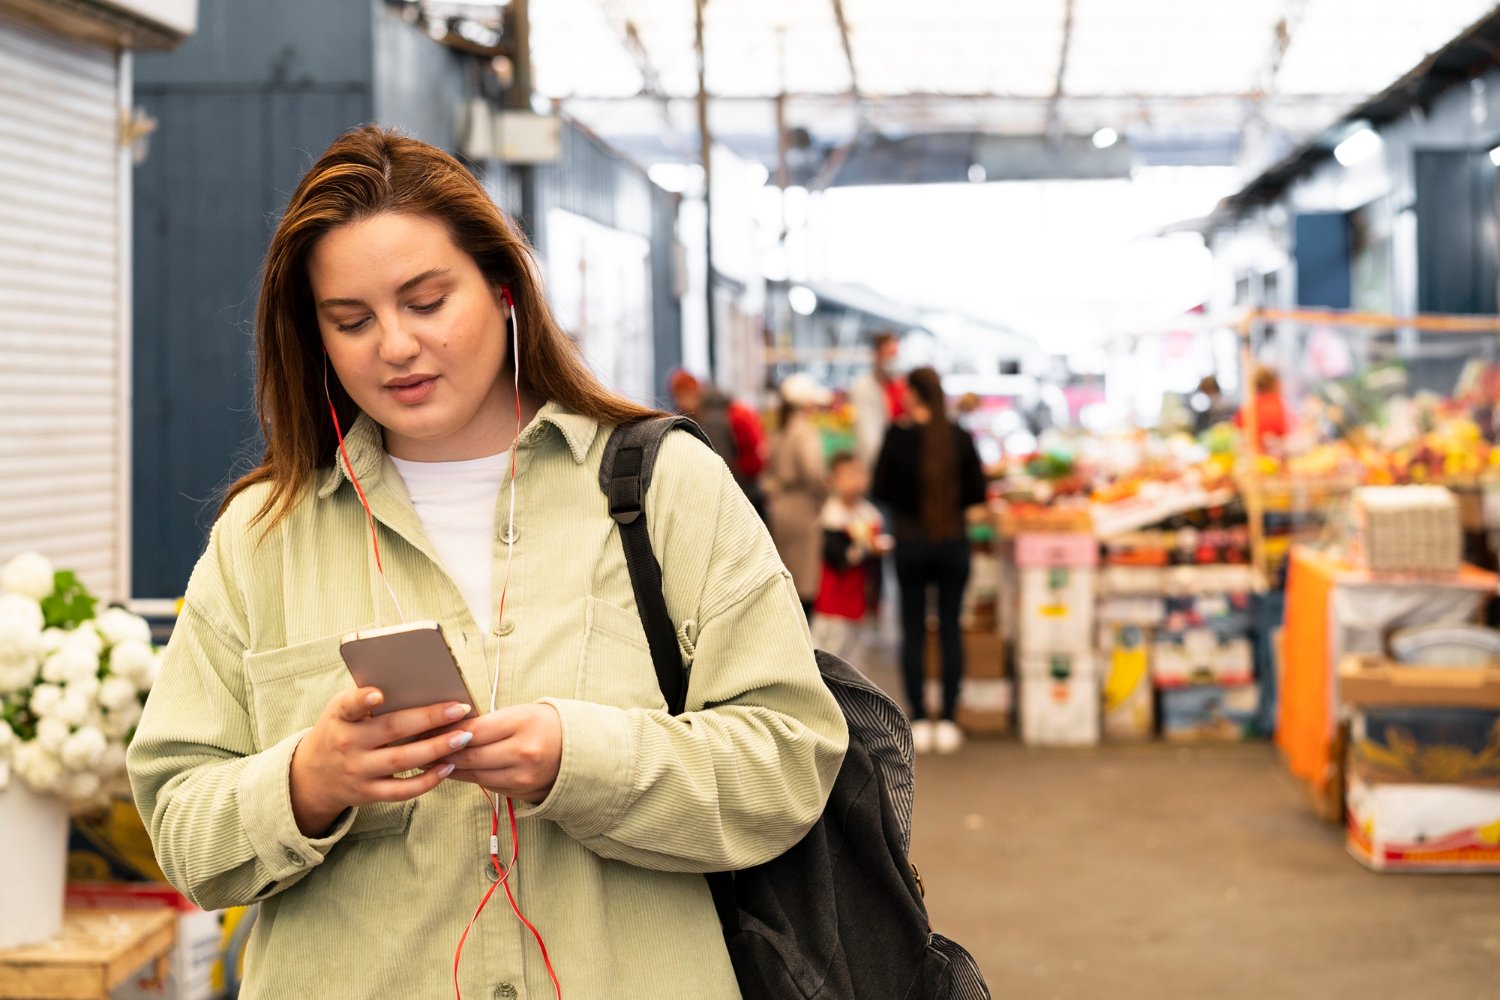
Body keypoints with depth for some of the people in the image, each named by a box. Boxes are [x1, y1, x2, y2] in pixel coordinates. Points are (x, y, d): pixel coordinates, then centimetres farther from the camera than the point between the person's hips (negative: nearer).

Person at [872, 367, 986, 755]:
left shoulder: (898, 435, -9)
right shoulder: (960, 438, -5)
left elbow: (880, 489, -4)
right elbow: (977, 493, -1)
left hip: (910, 542, -1)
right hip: (953, 542, 1)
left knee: (913, 630, 7)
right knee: (950, 629, 7)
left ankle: (919, 722, 7)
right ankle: (948, 723, 7)